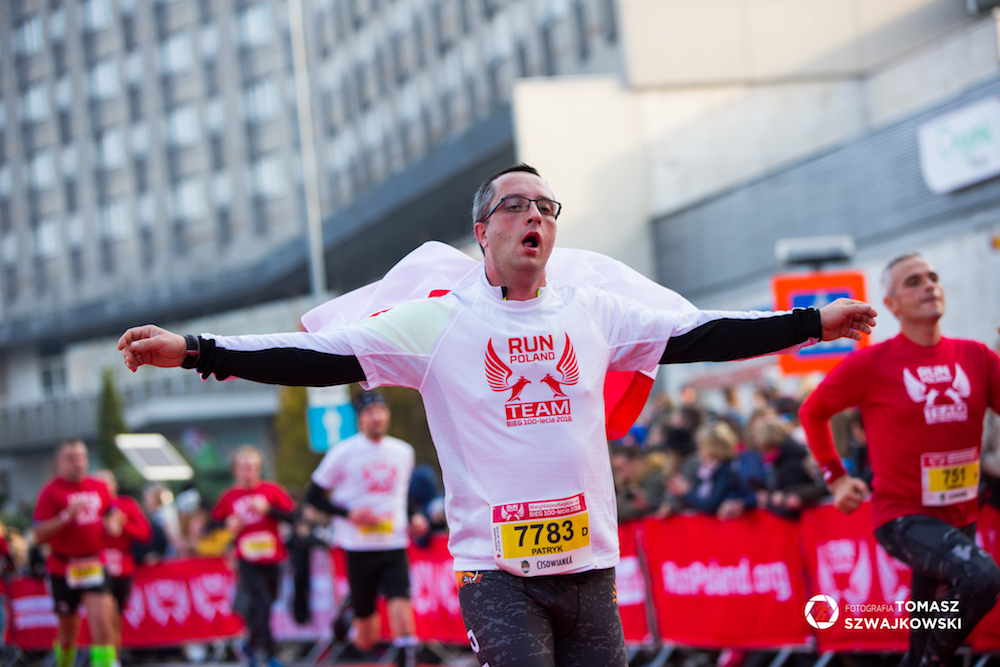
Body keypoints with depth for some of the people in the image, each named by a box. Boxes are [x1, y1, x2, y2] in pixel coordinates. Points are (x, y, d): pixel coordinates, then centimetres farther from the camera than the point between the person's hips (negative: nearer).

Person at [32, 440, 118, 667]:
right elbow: (40, 535, -15)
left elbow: (112, 514, 24)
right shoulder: (51, 492, -8)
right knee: (68, 632, 10)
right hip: (63, 569, -2)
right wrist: (67, 515, -26)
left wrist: (113, 524, 1)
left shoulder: (99, 487, 7)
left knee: (102, 625, -13)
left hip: (94, 566, 2)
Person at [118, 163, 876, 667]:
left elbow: (699, 333, 12)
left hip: (590, 563, 4)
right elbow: (321, 354, -5)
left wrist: (813, 323, 10)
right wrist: (194, 352, -13)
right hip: (497, 568, -4)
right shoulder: (439, 320, 0)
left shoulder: (593, 312, 10)